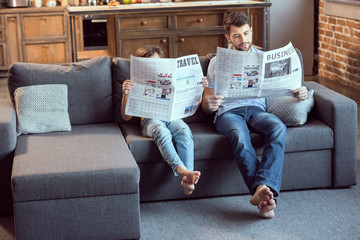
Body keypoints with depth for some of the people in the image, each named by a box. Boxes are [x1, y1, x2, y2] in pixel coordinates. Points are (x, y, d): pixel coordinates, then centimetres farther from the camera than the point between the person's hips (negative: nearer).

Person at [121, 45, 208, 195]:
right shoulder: (137, 87, 19)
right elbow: (126, 117, 8)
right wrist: (126, 94, -8)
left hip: (172, 117, 2)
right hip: (150, 120, -2)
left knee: (184, 131, -34)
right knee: (161, 131, -39)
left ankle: (187, 180, -46)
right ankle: (180, 169, -56)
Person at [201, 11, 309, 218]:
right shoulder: (217, 62, 18)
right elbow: (205, 104, 14)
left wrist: (300, 93, -9)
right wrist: (209, 104, -13)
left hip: (257, 109, 2)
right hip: (228, 112, -1)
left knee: (278, 128, -35)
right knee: (239, 136, -39)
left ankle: (262, 187, -50)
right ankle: (266, 195, -47)